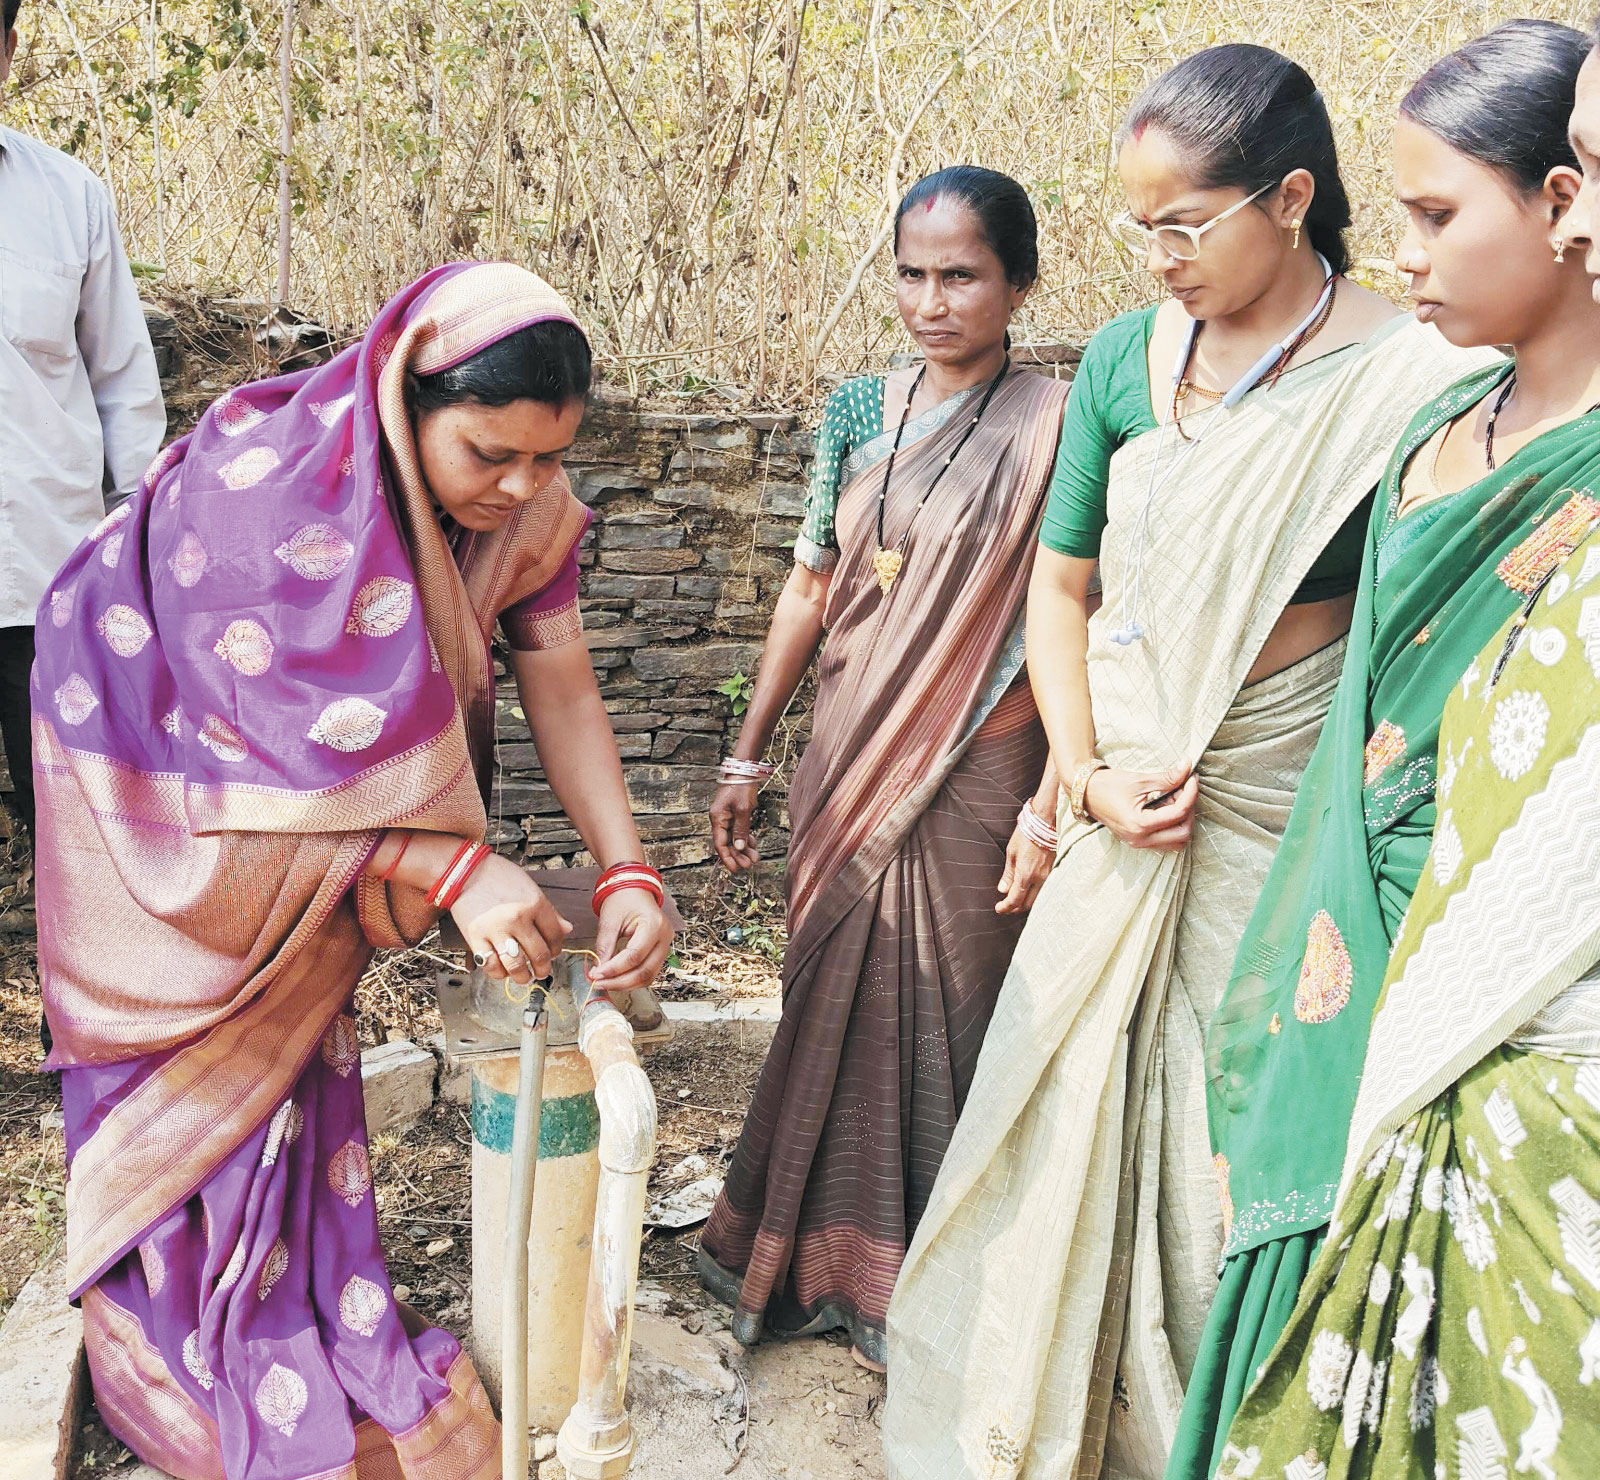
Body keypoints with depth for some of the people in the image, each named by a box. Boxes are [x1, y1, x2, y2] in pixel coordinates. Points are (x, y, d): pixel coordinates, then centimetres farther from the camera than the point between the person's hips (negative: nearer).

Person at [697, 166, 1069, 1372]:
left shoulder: (1053, 429, -9)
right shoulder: (862, 412, 5)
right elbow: (811, 588, 9)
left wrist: (1052, 800, -17)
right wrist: (750, 755, 10)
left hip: (971, 776, -4)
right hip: (849, 763, 5)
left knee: (941, 1020, 8)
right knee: (833, 1006, 15)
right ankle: (827, 1259, 37)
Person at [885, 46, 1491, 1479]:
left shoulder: (1402, 378, -11)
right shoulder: (1126, 355, 2)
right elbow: (1060, 583, 8)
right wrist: (1084, 774, -3)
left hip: (1279, 811, -4)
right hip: (1123, 800, 4)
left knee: (1238, 1117, 5)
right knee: (1078, 1096, 12)